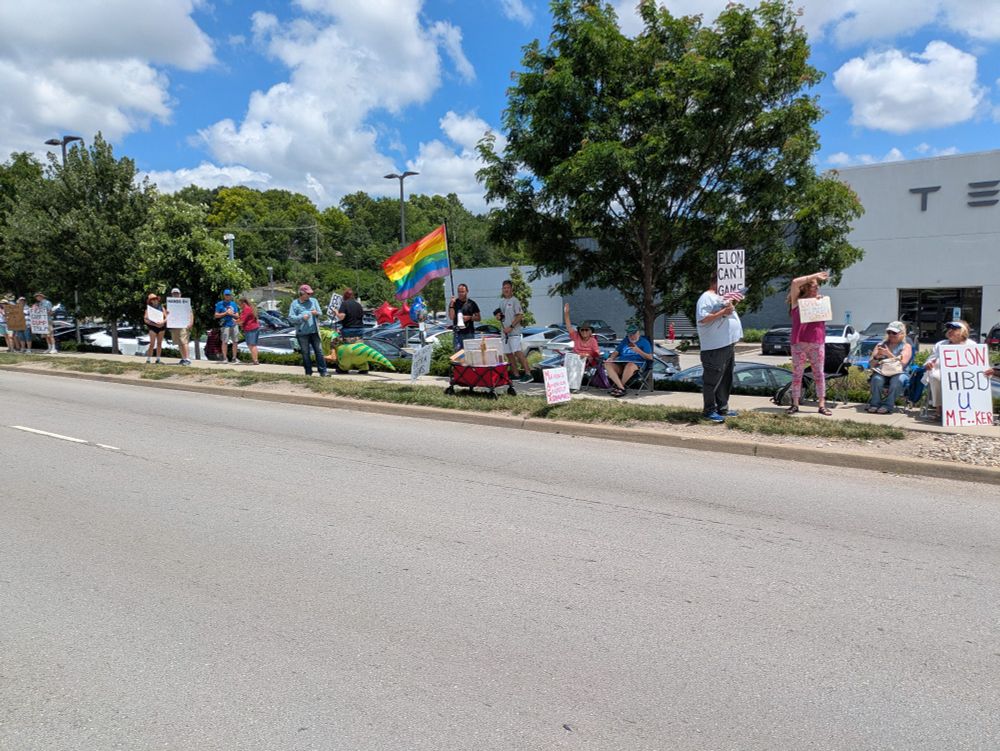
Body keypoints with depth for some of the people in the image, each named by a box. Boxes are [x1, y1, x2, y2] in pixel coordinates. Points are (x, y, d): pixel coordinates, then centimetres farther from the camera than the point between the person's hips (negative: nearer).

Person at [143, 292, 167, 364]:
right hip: (153, 327, -3)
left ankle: (158, 359, 11)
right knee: (152, 344, -7)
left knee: (159, 343, 5)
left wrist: (163, 322, -15)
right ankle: (148, 360, -3)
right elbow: (146, 319, -6)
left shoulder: (161, 307, 9)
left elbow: (166, 317, 6)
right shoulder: (148, 308, 1)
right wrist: (155, 324, -18)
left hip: (161, 327, 3)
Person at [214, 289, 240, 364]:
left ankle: (234, 358, 11)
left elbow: (237, 316, 15)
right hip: (225, 325, -4)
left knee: (235, 342, 3)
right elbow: (216, 315, 1)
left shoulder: (233, 304, 16)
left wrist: (232, 314, -4)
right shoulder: (220, 304, 4)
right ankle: (224, 358, -3)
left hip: (234, 325, 4)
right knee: (224, 341, -8)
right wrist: (225, 313, -8)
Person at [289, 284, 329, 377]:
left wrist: (316, 313, -13)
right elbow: (291, 317, -3)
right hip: (302, 333, -2)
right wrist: (302, 317, -17)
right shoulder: (295, 303, 2)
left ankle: (323, 371, 2)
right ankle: (308, 372, 12)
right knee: (305, 353, 4)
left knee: (319, 351, -1)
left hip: (314, 331, 2)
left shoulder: (313, 301, 11)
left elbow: (320, 313, 11)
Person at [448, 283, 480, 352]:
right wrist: (451, 304, -12)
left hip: (469, 333, 0)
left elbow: (478, 318, 9)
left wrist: (469, 317, -8)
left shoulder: (471, 303, 6)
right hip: (457, 333, 0)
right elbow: (451, 317, -6)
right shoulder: (454, 303, 6)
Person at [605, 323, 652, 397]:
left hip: (636, 364, -4)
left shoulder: (644, 342, 12)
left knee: (629, 366, -42)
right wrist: (611, 357, -1)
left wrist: (638, 351, -11)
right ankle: (622, 388, -34)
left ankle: (618, 386, -22)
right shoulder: (624, 341, 27)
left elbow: (650, 358, 3)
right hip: (621, 364, 5)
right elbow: (616, 352, 22)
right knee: (607, 364, -26)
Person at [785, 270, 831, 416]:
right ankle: (795, 404, 8)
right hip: (799, 342, -3)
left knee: (819, 373, 2)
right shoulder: (797, 300, 4)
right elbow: (795, 282, -10)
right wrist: (814, 275, -6)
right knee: (797, 373, 2)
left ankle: (822, 405, 5)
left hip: (817, 342, 3)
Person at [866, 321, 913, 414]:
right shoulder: (881, 345, 18)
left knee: (897, 380, -37)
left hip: (898, 373, -1)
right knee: (876, 379, -34)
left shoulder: (906, 346, 11)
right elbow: (872, 364, 11)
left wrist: (889, 354, -18)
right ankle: (875, 403, -27)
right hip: (881, 372, 2)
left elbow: (902, 363, -7)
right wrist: (876, 357, -11)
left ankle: (887, 405, -32)